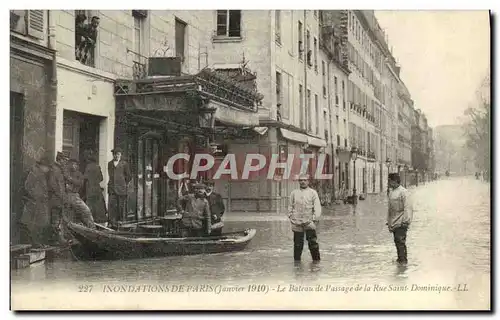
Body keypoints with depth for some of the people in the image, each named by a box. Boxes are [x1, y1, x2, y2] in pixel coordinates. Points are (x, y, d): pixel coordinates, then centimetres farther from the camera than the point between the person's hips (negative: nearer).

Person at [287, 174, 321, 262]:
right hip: (297, 222, 2)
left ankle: (316, 260, 3)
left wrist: (315, 219, -6)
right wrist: (291, 218, 6)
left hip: (309, 222, -2)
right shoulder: (294, 193, 12)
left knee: (313, 242, -7)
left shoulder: (313, 193, 6)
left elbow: (317, 207, 3)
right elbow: (290, 207, 17)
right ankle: (297, 261, 16)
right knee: (298, 244, 5)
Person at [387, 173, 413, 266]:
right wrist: (389, 221, 22)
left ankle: (404, 260, -4)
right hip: (393, 223, 8)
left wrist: (406, 220, -22)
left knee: (401, 241, -10)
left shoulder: (403, 192, -10)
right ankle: (400, 258, 21)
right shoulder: (391, 192, 15)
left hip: (401, 223, -8)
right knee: (397, 241, 12)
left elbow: (408, 207, -15)